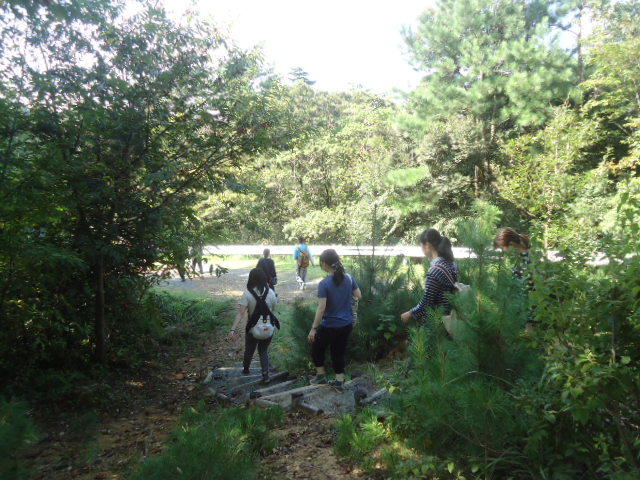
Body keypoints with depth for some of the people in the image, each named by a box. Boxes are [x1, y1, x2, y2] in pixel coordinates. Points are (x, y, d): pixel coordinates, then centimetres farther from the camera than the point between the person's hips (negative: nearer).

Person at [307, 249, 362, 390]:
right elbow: (359, 296, 4)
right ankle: (339, 381, 25)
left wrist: (313, 329, -15)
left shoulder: (324, 283, -21)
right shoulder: (349, 278, -5)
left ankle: (321, 375, 31)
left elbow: (321, 308, -22)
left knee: (317, 349, 20)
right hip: (347, 324, 5)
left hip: (329, 326, -5)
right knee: (339, 351, 19)